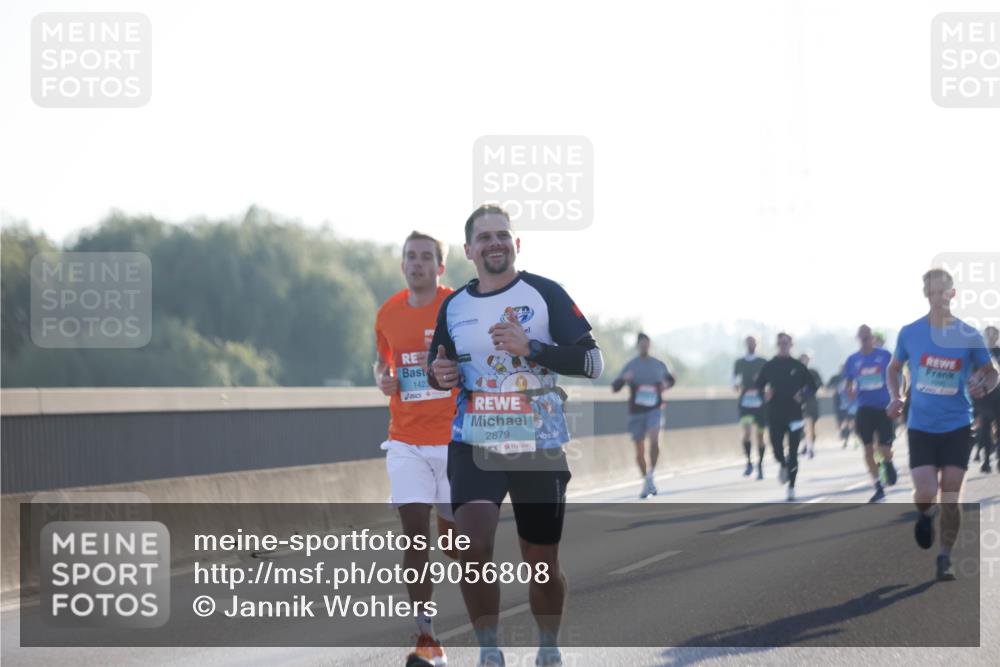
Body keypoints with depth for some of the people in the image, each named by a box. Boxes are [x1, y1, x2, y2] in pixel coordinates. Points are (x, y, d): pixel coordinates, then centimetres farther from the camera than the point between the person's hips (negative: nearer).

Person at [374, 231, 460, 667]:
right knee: (415, 533, -9)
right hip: (405, 442, 2)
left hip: (453, 439, -2)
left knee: (454, 532, 4)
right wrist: (382, 378, 0)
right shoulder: (387, 314, 7)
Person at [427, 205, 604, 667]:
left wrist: (531, 347, -22)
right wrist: (439, 375, -3)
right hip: (474, 445, 2)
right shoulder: (454, 306, 7)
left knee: (542, 562, 7)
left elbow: (592, 361, -10)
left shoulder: (544, 293, -5)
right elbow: (440, 370, 21)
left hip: (539, 447, -1)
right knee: (473, 545, -21)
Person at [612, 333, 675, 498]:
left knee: (654, 439, -25)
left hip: (654, 409, 0)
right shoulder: (630, 366, -1)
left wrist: (667, 384, 0)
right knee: (639, 450, 6)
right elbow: (614, 388, -6)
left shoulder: (658, 365, 6)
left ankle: (651, 474, -15)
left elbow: (670, 378, 25)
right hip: (636, 411, 0)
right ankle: (646, 481, 22)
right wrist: (623, 379, -27)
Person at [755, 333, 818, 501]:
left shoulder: (798, 366, 2)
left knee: (793, 453, -3)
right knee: (777, 448, -3)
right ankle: (784, 465, 33)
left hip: (794, 415, -1)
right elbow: (759, 385, 11)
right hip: (775, 415, 1)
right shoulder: (769, 366, 4)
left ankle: (791, 486, 7)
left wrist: (803, 395, -12)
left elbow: (813, 386, 7)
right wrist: (765, 393, -10)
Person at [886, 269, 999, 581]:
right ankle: (924, 515, 26)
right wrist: (895, 397, -3)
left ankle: (945, 558, 12)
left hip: (957, 426, 0)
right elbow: (894, 368, 14)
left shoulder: (969, 336, -4)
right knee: (926, 493, -11)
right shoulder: (909, 333, -2)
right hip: (920, 426, 0)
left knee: (950, 495, -2)